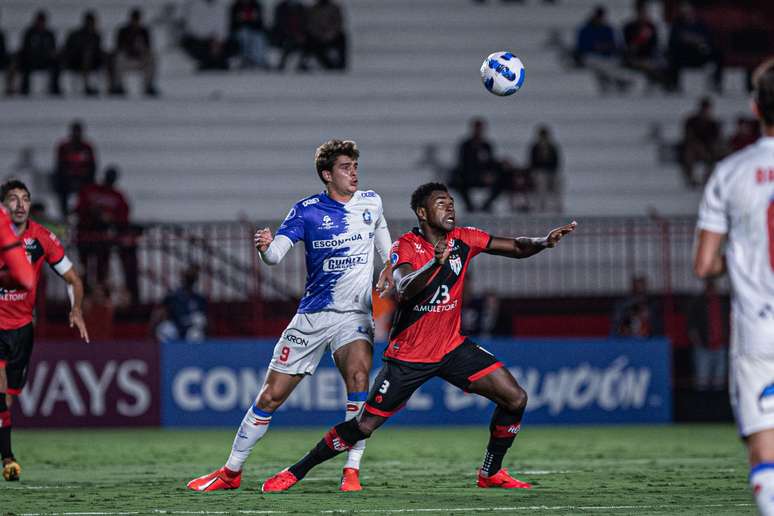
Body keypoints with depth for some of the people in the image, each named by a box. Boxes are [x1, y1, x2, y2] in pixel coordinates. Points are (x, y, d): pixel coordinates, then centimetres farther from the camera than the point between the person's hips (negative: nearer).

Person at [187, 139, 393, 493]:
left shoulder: (371, 202, 4)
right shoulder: (307, 210, -5)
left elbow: (383, 240, 24)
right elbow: (275, 254, -16)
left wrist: (388, 272, 10)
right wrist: (265, 247, -38)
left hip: (355, 315, 1)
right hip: (312, 315, -1)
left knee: (358, 375, -28)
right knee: (271, 396, 0)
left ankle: (352, 471, -20)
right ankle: (231, 471, 16)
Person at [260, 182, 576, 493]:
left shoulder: (463, 239, -3)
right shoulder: (405, 247, -17)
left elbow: (517, 248, 2)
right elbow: (405, 288, -36)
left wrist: (543, 242, -19)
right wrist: (436, 262, -53)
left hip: (452, 347, 5)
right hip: (408, 356, -5)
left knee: (515, 399, -6)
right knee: (364, 426, -6)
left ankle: (491, 474, 11)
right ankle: (296, 472, 10)